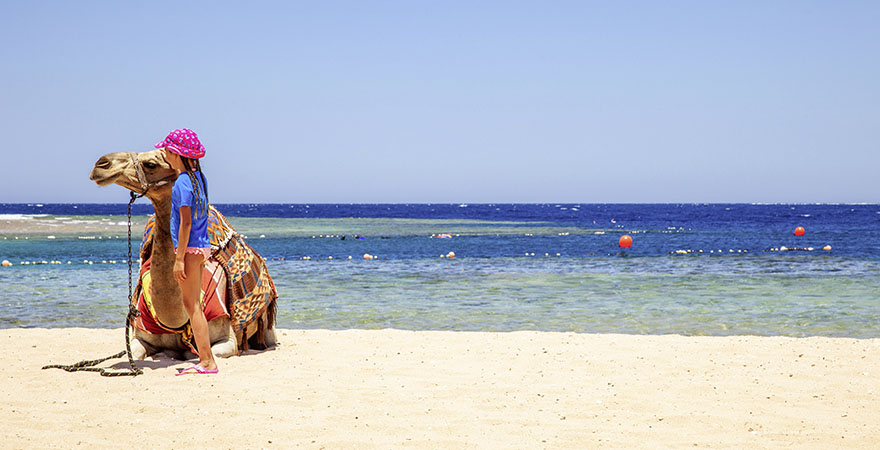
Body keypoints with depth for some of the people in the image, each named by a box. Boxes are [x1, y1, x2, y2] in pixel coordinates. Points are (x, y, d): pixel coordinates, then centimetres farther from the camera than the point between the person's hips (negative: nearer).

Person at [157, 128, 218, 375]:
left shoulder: (182, 182, -15)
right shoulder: (198, 177, 11)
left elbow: (186, 222, -18)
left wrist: (179, 258, -17)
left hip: (190, 248, -9)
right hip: (202, 246, 9)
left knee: (191, 304, -4)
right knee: (194, 304, 13)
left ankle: (207, 362, -4)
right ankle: (205, 360, 15)